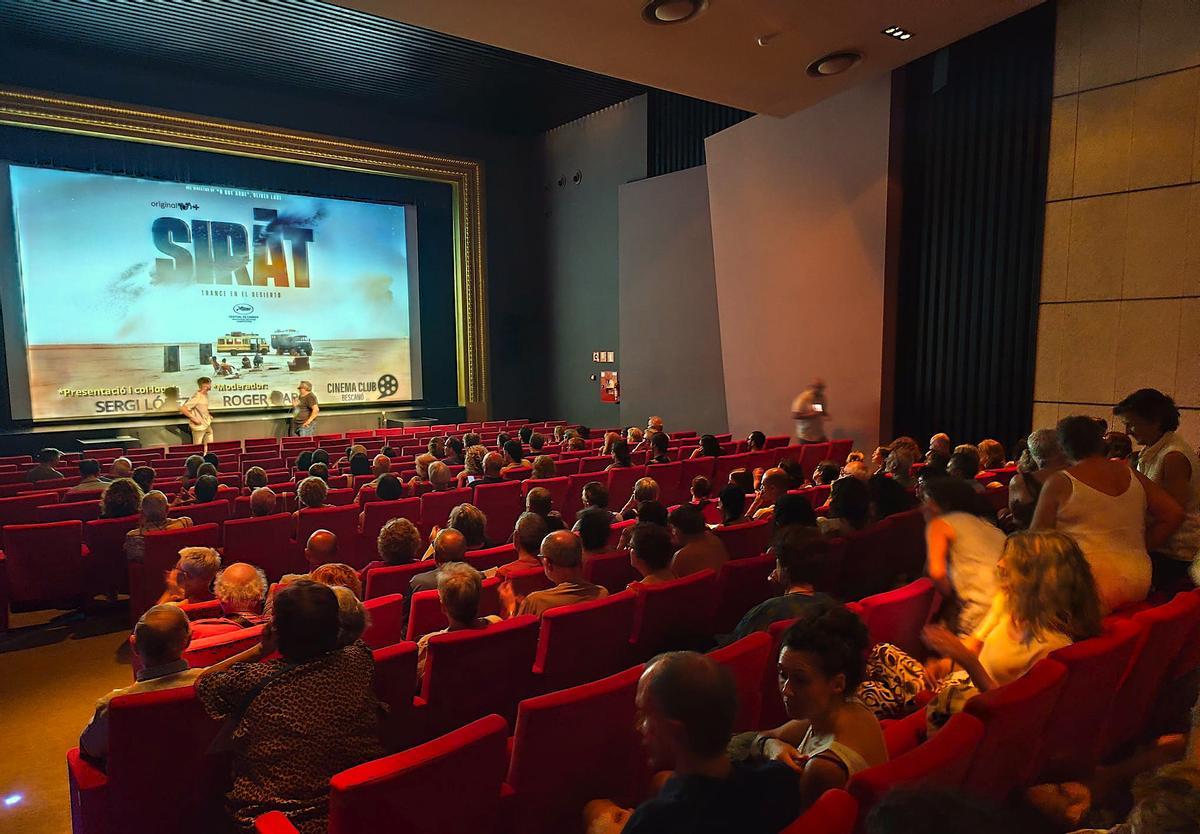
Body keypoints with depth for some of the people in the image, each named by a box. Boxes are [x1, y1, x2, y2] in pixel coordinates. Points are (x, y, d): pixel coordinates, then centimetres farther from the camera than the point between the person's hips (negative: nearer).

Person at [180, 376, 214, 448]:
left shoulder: (205, 395, 5)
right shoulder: (196, 397, -22)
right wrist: (193, 418, -22)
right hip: (199, 427, -9)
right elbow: (182, 409, -26)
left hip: (207, 425, 9)